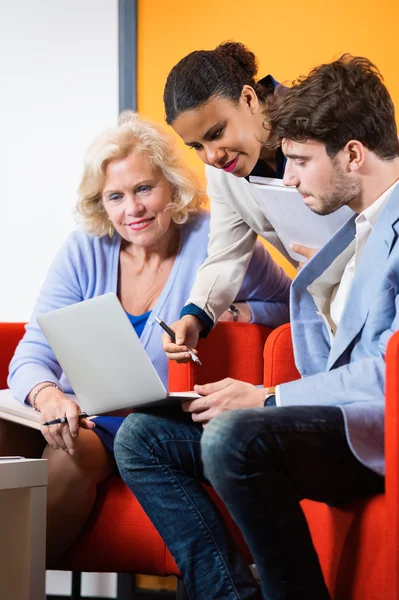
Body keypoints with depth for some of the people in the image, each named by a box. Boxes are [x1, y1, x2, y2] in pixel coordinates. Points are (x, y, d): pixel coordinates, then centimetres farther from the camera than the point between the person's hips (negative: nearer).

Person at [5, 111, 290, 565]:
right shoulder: (84, 251, 0)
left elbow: (295, 306, 8)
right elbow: (33, 353, -8)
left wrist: (235, 311, -13)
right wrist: (46, 393, -33)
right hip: (77, 410, 2)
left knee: (72, 452, -33)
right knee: (6, 433, -30)